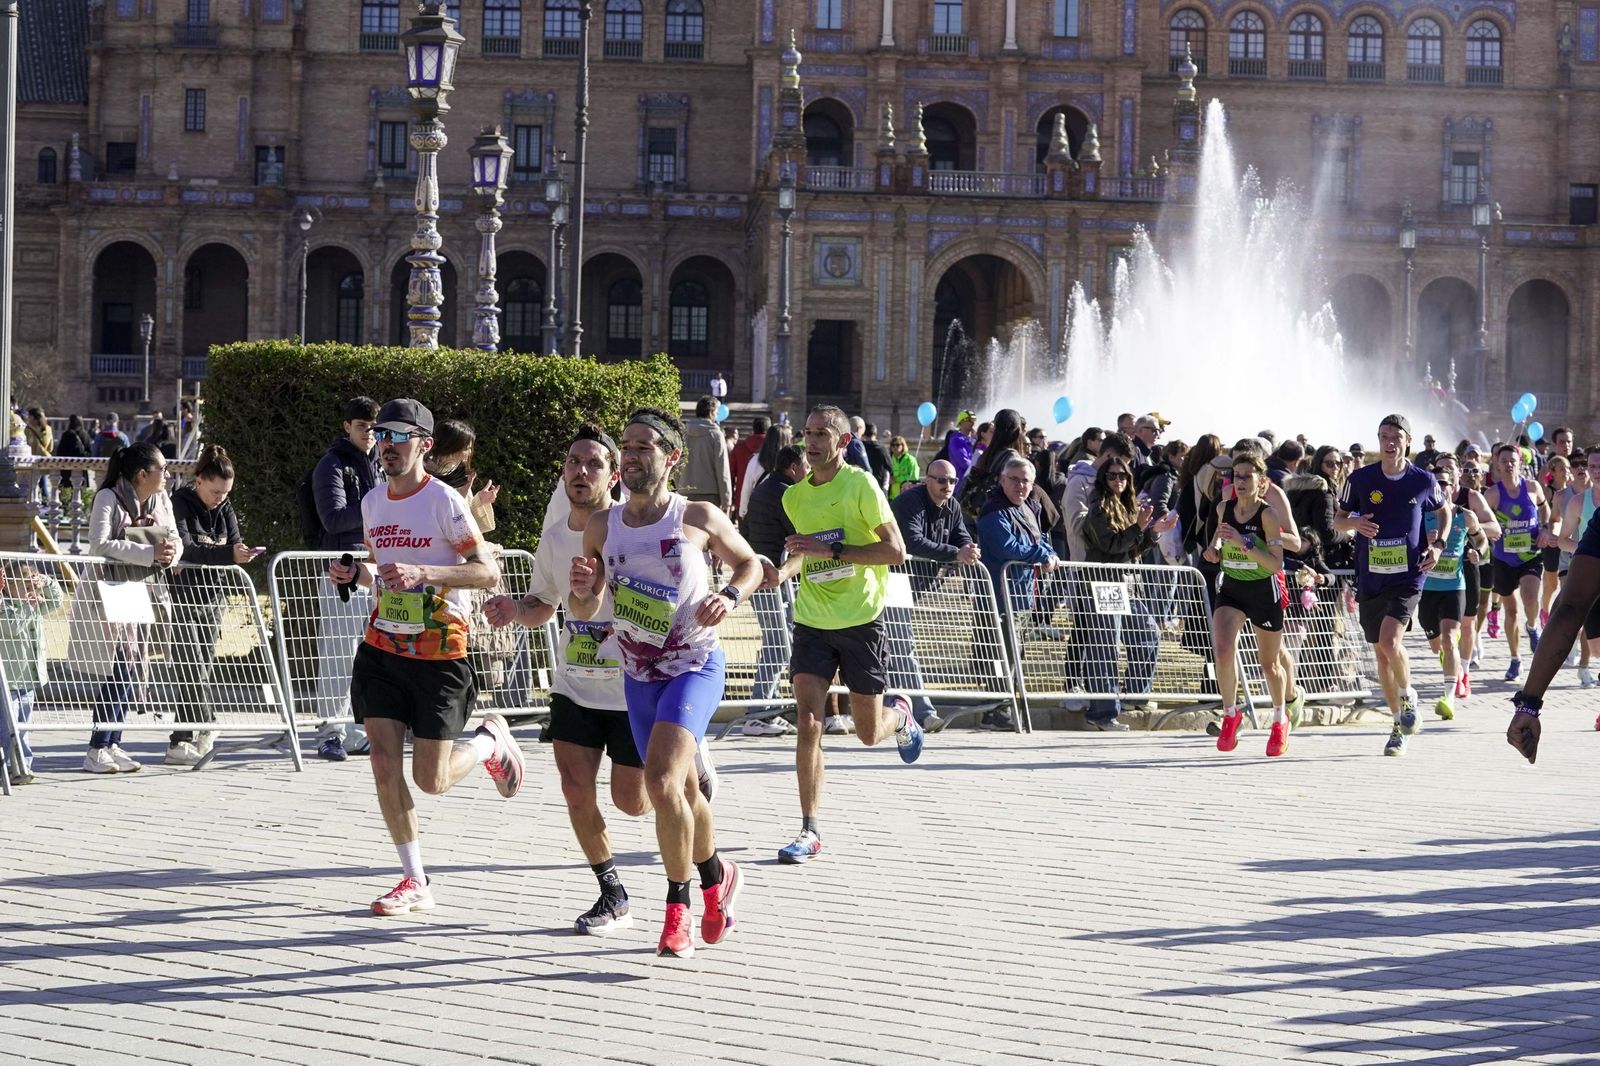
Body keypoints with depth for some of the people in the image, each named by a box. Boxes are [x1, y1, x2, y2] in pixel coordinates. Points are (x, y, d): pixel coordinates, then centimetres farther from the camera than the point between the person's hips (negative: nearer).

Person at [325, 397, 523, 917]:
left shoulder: (443, 500, -13)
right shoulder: (372, 502, 8)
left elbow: (489, 572, -17)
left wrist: (422, 572, -28)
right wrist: (355, 574, 0)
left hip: (438, 655, -5)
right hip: (382, 648, 6)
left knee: (431, 780, -3)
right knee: (384, 766, -3)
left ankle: (490, 740, 29)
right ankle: (415, 882, 8)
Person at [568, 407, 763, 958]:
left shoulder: (699, 518, -8)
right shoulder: (601, 527, 2)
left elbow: (750, 563, 9)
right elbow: (584, 613, 9)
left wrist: (731, 596, -11)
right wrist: (582, 590, -14)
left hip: (696, 668, -5)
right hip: (639, 675, 5)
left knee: (661, 781, -23)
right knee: (683, 790, 15)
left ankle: (678, 910, -9)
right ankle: (717, 875, 42)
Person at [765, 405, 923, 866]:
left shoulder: (860, 485, -11)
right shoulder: (795, 495, 6)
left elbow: (896, 551, -16)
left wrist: (832, 551, -23)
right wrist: (785, 570, 1)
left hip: (861, 621, -3)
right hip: (812, 622, 4)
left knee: (868, 733, 7)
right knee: (808, 722, -12)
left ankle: (900, 715, 44)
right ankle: (810, 830, -7)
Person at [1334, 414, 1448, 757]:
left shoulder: (1424, 480, -1)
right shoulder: (1360, 479, 0)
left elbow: (1444, 512, 17)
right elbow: (1338, 519, 10)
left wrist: (1438, 544, 0)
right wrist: (1355, 523, -13)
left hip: (1408, 576, -3)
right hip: (1370, 578, 3)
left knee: (1389, 640, -23)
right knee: (1381, 652, 9)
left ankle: (1408, 696, 6)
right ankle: (1399, 724, 24)